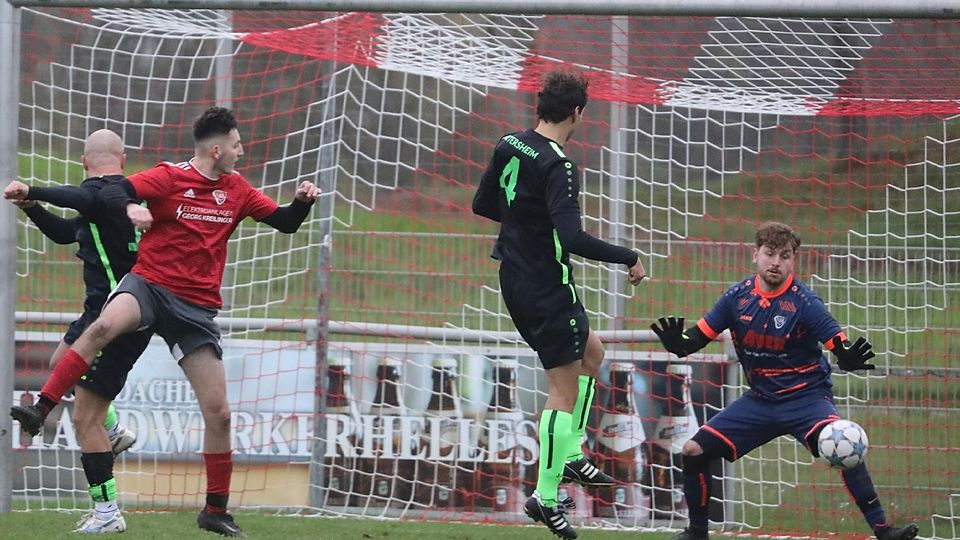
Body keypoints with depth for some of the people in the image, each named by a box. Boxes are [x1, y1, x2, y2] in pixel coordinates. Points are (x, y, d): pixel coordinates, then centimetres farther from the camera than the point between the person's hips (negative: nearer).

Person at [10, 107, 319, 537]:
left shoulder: (237, 189, 11)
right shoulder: (169, 178, -5)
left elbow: (284, 223, 18)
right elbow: (110, 194, -17)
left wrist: (302, 202, -3)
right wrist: (131, 208, -39)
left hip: (196, 307, 4)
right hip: (150, 284, -4)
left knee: (218, 413, 1)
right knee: (104, 326, -39)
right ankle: (40, 408, -36)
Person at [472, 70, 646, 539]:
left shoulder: (509, 146, 3)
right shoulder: (557, 166, -22)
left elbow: (482, 204, 16)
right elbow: (572, 238, -30)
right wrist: (629, 259, -21)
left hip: (515, 282, 9)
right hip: (548, 287, -9)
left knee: (591, 353, 25)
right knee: (564, 389, -2)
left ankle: (570, 456, 24)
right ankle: (545, 498, -1)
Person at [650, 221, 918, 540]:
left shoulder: (803, 301, -15)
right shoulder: (738, 297, -5)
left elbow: (838, 345, -22)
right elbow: (700, 336, 1)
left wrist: (849, 358, -45)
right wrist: (678, 343, -21)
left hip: (806, 396, -4)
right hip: (759, 400, 4)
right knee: (694, 451, -3)